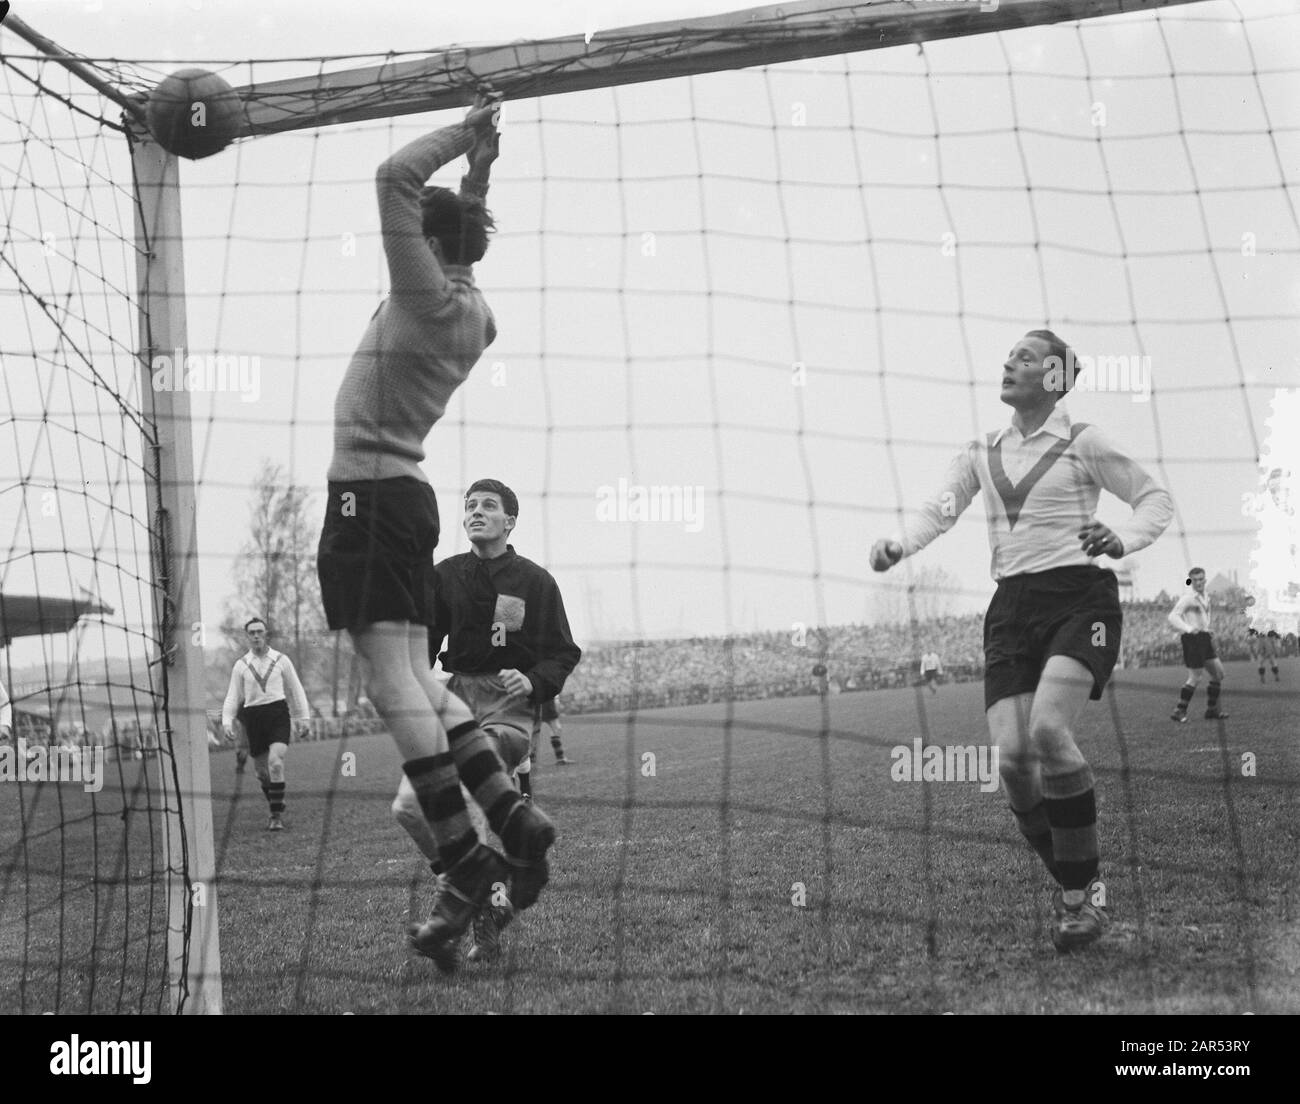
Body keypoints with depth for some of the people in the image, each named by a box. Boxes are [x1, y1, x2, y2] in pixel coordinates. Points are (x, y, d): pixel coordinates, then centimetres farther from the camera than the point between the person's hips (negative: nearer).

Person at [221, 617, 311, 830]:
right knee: (261, 770, 7)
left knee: (275, 762, -20)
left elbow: (296, 690, 12)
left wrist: (303, 719, 9)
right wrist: (227, 722, -4)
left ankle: (277, 816, -15)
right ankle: (278, 808, 29)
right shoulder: (241, 665, 7)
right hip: (253, 717, 2)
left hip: (278, 713, -2)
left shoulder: (281, 660, 5)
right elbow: (232, 697, 9)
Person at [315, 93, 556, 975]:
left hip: (372, 489, -9)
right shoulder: (472, 308, 15)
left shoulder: (431, 298, -10)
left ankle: (466, 863, -19)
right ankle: (512, 814, 7)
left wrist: (465, 135, -4)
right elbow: (461, 231, 37)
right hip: (403, 492, 9)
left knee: (391, 674, -14)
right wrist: (480, 171, 29)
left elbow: (394, 179, -14)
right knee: (416, 676, 13)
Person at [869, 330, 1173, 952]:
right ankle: (1071, 888, 10)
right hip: (1012, 607, 4)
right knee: (1012, 757, -11)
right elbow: (939, 510, 8)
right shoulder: (982, 454, 16)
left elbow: (1155, 497, 5)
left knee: (1048, 729, -27)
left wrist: (1121, 541, -16)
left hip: (1080, 599, -4)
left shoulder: (1082, 443, 3)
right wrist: (897, 545, -13)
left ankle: (1081, 893, -12)